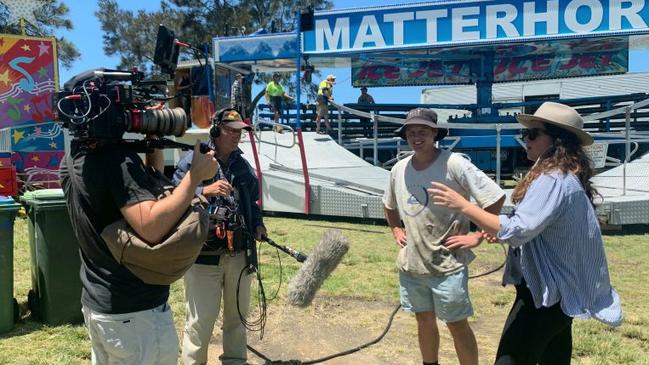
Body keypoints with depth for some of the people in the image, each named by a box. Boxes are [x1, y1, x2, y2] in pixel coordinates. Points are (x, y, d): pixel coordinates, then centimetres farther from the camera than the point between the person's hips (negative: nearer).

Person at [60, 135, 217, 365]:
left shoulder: (72, 159, 6)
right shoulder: (117, 156, -22)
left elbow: (146, 191, 13)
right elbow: (151, 228, -32)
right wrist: (196, 174, -25)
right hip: (135, 311, -9)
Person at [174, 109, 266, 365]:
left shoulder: (243, 165, 12)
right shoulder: (193, 160, -6)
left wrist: (257, 224, 6)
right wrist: (205, 191, -25)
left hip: (240, 253, 6)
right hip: (203, 254, -6)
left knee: (237, 315, 19)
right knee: (200, 320, 0)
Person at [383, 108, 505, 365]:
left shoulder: (453, 164, -16)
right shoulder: (399, 169, 3)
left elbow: (495, 198, -17)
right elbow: (390, 205, 23)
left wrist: (478, 236, -16)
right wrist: (396, 231, 12)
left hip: (447, 265, -5)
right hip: (411, 264, 6)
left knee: (457, 324, 6)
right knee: (424, 320, 20)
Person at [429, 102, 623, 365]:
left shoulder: (553, 180, -21)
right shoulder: (567, 177, 11)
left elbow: (517, 230, -30)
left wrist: (462, 205, -28)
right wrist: (501, 232, 12)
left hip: (544, 292, -10)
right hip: (560, 289, 10)